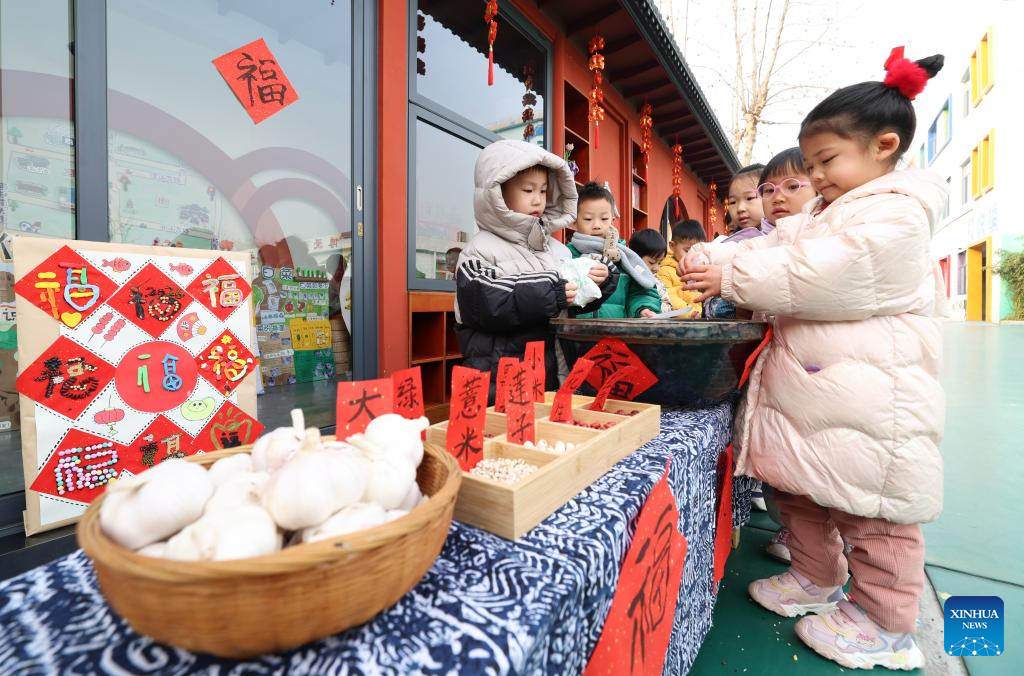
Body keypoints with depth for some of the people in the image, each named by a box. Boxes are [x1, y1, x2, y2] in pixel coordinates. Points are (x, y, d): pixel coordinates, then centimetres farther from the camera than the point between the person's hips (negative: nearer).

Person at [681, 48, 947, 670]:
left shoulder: (897, 213, -12)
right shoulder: (822, 215, 19)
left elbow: (815, 277, -24)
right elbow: (771, 246, 11)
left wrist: (729, 280, -20)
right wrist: (711, 258, -6)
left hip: (869, 400, -9)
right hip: (808, 388, 10)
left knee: (872, 507, 6)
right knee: (801, 491, 19)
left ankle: (884, 625, 25)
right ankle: (816, 580, 38)